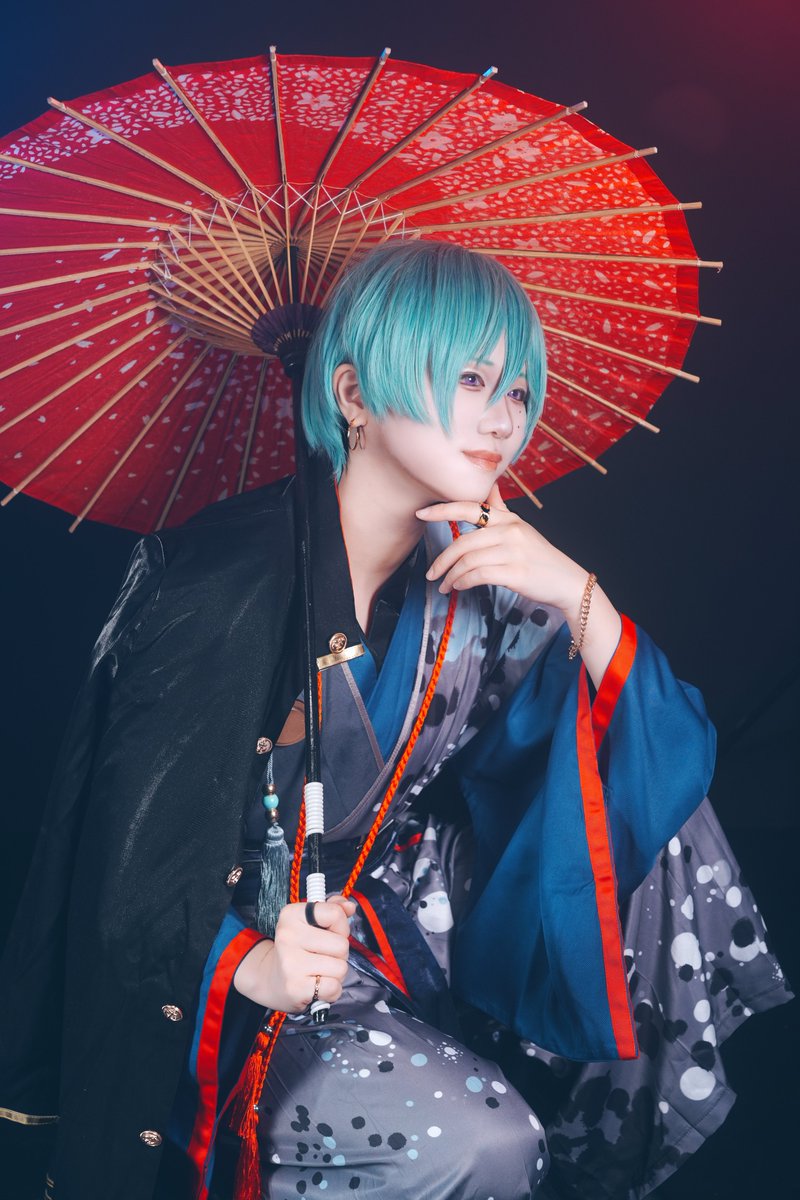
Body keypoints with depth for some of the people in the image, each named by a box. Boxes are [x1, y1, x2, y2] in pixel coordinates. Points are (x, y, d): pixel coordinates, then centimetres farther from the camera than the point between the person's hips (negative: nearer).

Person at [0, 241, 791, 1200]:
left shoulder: (470, 572, -3)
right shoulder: (235, 578, -22)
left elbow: (668, 756, -7)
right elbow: (140, 856, -20)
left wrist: (579, 598, -23)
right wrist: (255, 966, -38)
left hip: (388, 923, 7)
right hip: (218, 997, -7)